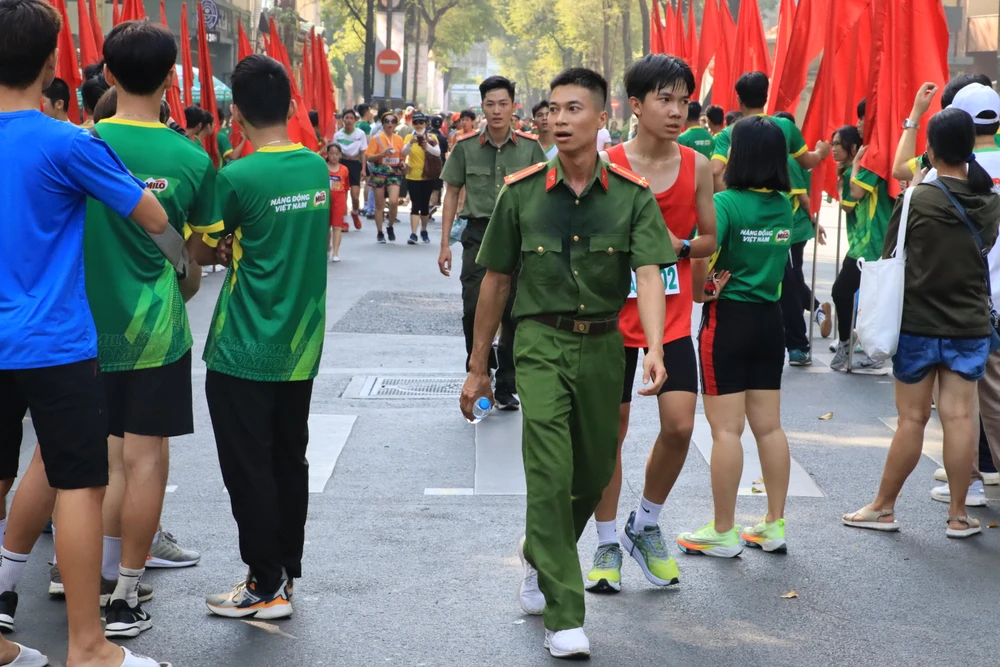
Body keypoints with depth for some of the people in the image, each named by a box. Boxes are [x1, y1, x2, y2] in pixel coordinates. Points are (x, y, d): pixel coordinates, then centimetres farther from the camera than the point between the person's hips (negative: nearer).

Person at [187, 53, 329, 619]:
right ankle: (288, 569, 26)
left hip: (244, 353, -6)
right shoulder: (317, 168, 2)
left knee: (250, 471, 3)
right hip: (300, 346, 6)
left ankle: (267, 587, 8)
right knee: (289, 461, 16)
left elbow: (204, 253, -3)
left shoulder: (237, 179, -17)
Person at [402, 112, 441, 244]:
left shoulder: (432, 137, 2)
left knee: (425, 205, 8)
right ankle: (413, 234, -13)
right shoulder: (409, 137, 2)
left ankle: (424, 231, 27)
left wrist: (427, 146, -31)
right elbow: (404, 152, -14)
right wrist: (411, 143, -33)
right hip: (413, 177, -1)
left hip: (427, 177, 1)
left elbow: (438, 152, -13)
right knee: (415, 205, -9)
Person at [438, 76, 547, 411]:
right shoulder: (466, 147, 0)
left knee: (514, 314, 5)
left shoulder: (530, 147, 1)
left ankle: (506, 388, 17)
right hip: (478, 233, -1)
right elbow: (452, 194, 7)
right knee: (474, 308, -13)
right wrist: (445, 244, 3)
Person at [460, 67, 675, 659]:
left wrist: (655, 347, -32)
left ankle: (539, 552, 44)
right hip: (542, 343, -2)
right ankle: (564, 617, -6)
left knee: (595, 472, 14)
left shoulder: (632, 196, -3)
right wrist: (479, 366, 8)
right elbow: (496, 279, 5)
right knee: (550, 474, -11)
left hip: (604, 344, 2)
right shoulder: (521, 192, -2)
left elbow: (649, 274, -15)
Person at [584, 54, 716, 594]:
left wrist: (678, 245, -9)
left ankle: (646, 525, 18)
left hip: (672, 317, 2)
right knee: (611, 429, 5)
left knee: (679, 424, -6)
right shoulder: (607, 165, -7)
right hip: (615, 313, -2)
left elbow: (709, 238, 10)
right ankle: (607, 542, 19)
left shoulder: (696, 166, 1)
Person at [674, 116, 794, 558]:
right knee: (769, 425, 11)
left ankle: (724, 532, 4)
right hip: (769, 319, 6)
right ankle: (774, 525, 17)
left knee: (727, 428, -1)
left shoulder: (726, 203, -15)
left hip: (728, 318, -6)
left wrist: (700, 289, -10)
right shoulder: (784, 206, 5)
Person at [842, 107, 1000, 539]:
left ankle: (883, 508, 15)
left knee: (912, 419, 4)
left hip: (919, 324, -2)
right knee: (959, 416, 3)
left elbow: (889, 256, -4)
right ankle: (958, 515, 8)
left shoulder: (917, 200, -12)